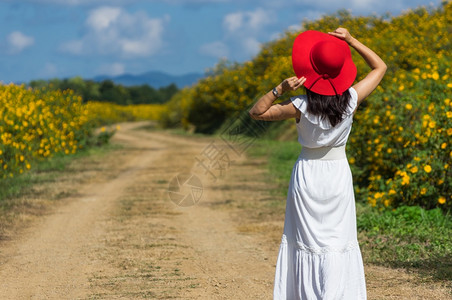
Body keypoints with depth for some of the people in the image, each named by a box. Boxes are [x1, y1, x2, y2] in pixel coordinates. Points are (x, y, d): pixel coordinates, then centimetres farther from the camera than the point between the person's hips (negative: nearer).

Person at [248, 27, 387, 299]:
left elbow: (256, 113, -9)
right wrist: (351, 41, -5)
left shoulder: (302, 106, -18)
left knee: (306, 241, 7)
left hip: (307, 176, -1)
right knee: (340, 240, 6)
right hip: (338, 175, 1)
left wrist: (280, 89, -21)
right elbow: (380, 67, 3)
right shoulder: (351, 100, -12)